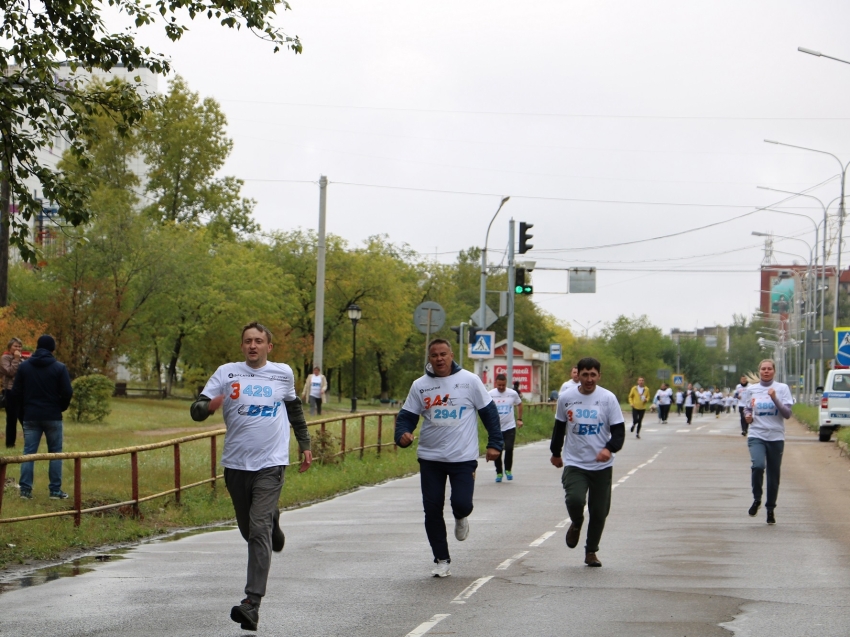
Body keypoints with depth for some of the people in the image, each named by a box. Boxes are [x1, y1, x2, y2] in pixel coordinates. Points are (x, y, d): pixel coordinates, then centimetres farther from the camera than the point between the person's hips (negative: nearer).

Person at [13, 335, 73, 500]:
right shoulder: (59, 368, -6)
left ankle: (25, 489, -3)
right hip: (53, 417, -2)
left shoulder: (24, 366, 2)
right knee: (55, 453, 6)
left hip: (30, 417, 2)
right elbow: (67, 393, -9)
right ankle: (55, 490, 4)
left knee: (28, 452, 4)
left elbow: (16, 392, 2)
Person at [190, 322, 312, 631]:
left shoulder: (283, 373, 6)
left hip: (270, 464, -2)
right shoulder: (227, 373, 2)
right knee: (248, 529, 16)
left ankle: (252, 603, -19)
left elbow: (294, 408, 24)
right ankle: (272, 520, 53)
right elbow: (196, 410, -4)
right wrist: (209, 406, -27)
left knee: (259, 531, -15)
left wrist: (305, 445, 25)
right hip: (236, 464, 2)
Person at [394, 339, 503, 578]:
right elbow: (406, 416, 7)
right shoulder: (420, 385, 4)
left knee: (462, 503, -14)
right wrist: (402, 434, -14)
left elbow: (489, 412, 3)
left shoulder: (470, 381, -3)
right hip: (430, 459, 3)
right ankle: (442, 561, 15)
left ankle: (461, 518, 24)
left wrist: (495, 443, -1)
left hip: (463, 458, -2)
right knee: (432, 511, 2)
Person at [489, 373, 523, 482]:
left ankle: (508, 470, 9)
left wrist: (519, 419, 12)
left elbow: (519, 404, 17)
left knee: (509, 448, -12)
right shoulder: (490, 394, -4)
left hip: (510, 427, 0)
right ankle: (499, 473, 18)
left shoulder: (513, 394, 0)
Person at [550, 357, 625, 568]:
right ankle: (576, 523, 13)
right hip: (574, 463, 0)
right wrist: (555, 452, 24)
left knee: (599, 511, 4)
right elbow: (559, 427, 16)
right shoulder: (566, 398, 1)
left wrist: (610, 449, -23)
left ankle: (591, 551, 25)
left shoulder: (608, 398, -4)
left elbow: (619, 430, -4)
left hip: (602, 465, 0)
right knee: (574, 500, -22)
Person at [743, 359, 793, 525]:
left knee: (773, 474, 5)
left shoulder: (782, 388, 2)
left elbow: (787, 414, -3)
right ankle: (756, 499, -2)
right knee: (758, 465, -25)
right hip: (756, 435, 0)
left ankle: (770, 509, 21)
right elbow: (746, 409, 19)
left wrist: (775, 399, -16)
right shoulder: (751, 390, 7)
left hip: (776, 437, 0)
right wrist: (747, 416, -4)